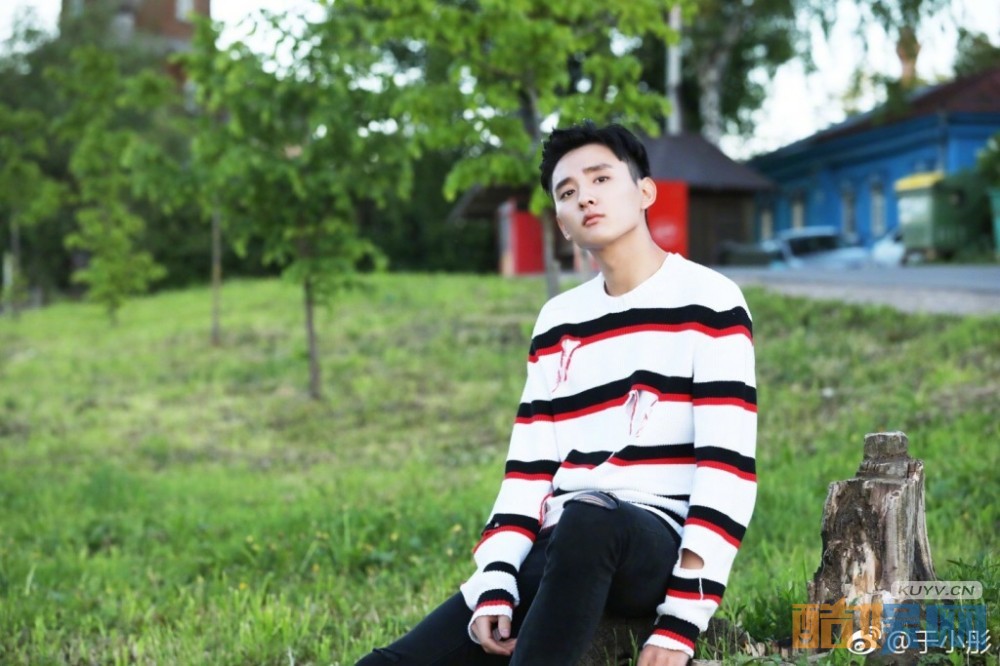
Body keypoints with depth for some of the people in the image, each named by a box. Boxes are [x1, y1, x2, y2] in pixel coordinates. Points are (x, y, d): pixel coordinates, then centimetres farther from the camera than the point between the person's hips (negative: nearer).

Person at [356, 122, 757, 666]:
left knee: (588, 521, -40)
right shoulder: (557, 321, 18)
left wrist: (682, 619, -18)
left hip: (661, 543, -5)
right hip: (560, 557, 5)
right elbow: (529, 467, 12)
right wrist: (495, 587, -4)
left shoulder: (707, 300, -1)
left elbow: (726, 465, -10)